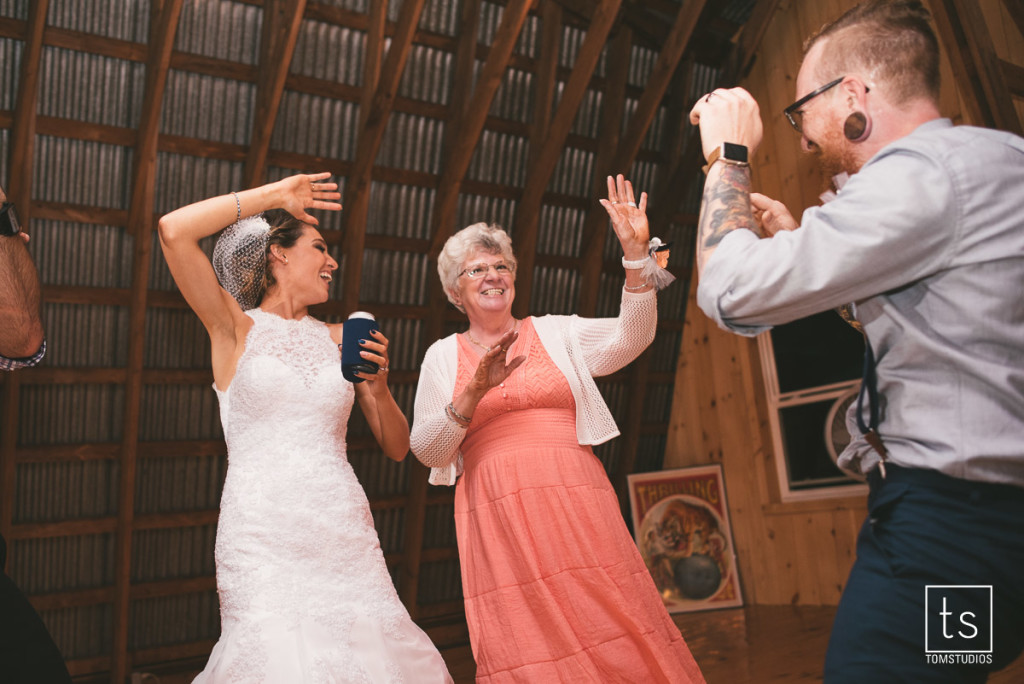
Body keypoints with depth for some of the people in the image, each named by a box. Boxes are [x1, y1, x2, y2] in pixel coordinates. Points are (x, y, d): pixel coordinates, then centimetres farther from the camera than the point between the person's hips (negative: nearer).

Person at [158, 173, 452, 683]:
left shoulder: (340, 339, 13)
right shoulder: (236, 328, 4)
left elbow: (397, 449, 15)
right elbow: (173, 230, -11)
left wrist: (379, 387, -4)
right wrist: (274, 195, -1)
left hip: (346, 535, 4)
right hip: (264, 539, -3)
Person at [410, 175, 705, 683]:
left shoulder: (556, 332, 11)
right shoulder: (442, 356, 11)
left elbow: (630, 338, -4)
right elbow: (426, 451, 3)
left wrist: (635, 254, -15)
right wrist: (474, 392, -12)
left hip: (574, 502, 1)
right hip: (496, 516, 0)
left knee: (611, 628, -2)